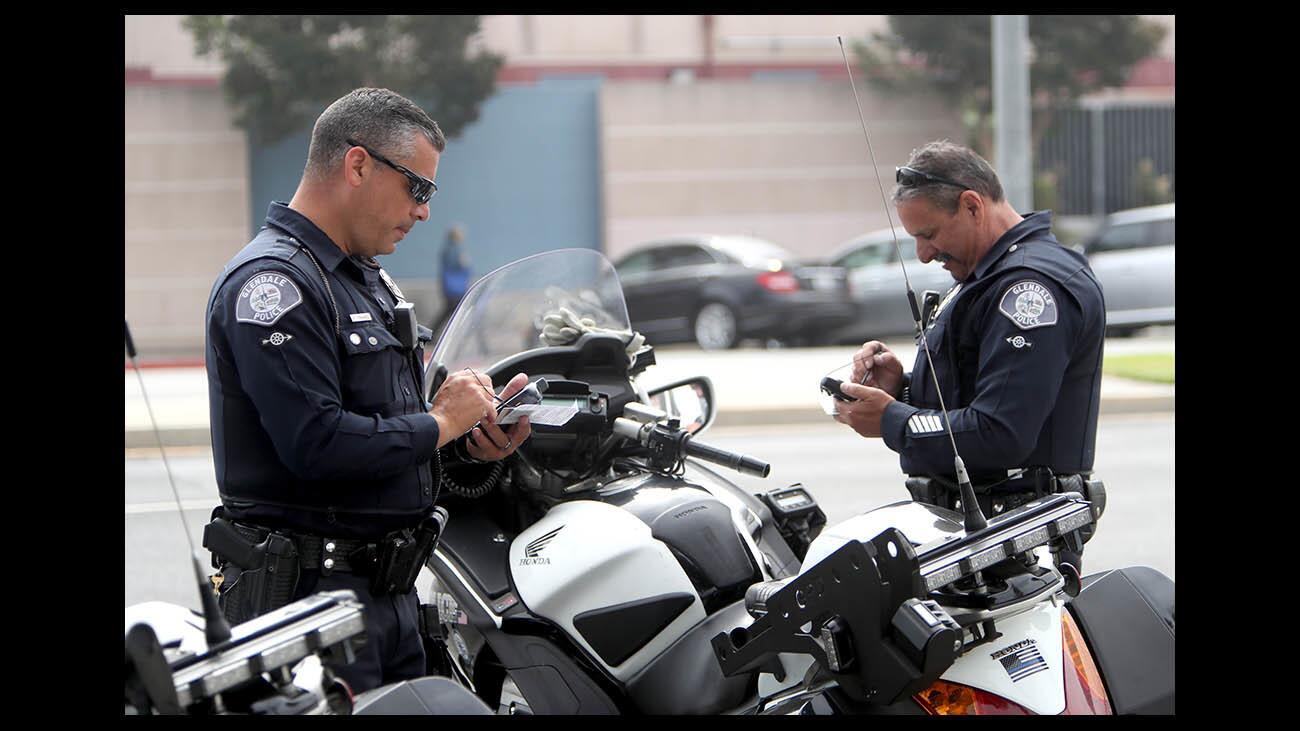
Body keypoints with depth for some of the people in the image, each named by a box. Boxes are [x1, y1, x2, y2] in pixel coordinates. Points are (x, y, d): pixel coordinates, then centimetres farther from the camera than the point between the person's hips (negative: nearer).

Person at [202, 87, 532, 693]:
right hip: (307, 592, -10)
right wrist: (442, 422, -13)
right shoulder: (272, 281, -16)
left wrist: (474, 432, 3)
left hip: (390, 594, 10)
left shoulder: (368, 279, 19)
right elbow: (317, 445, -26)